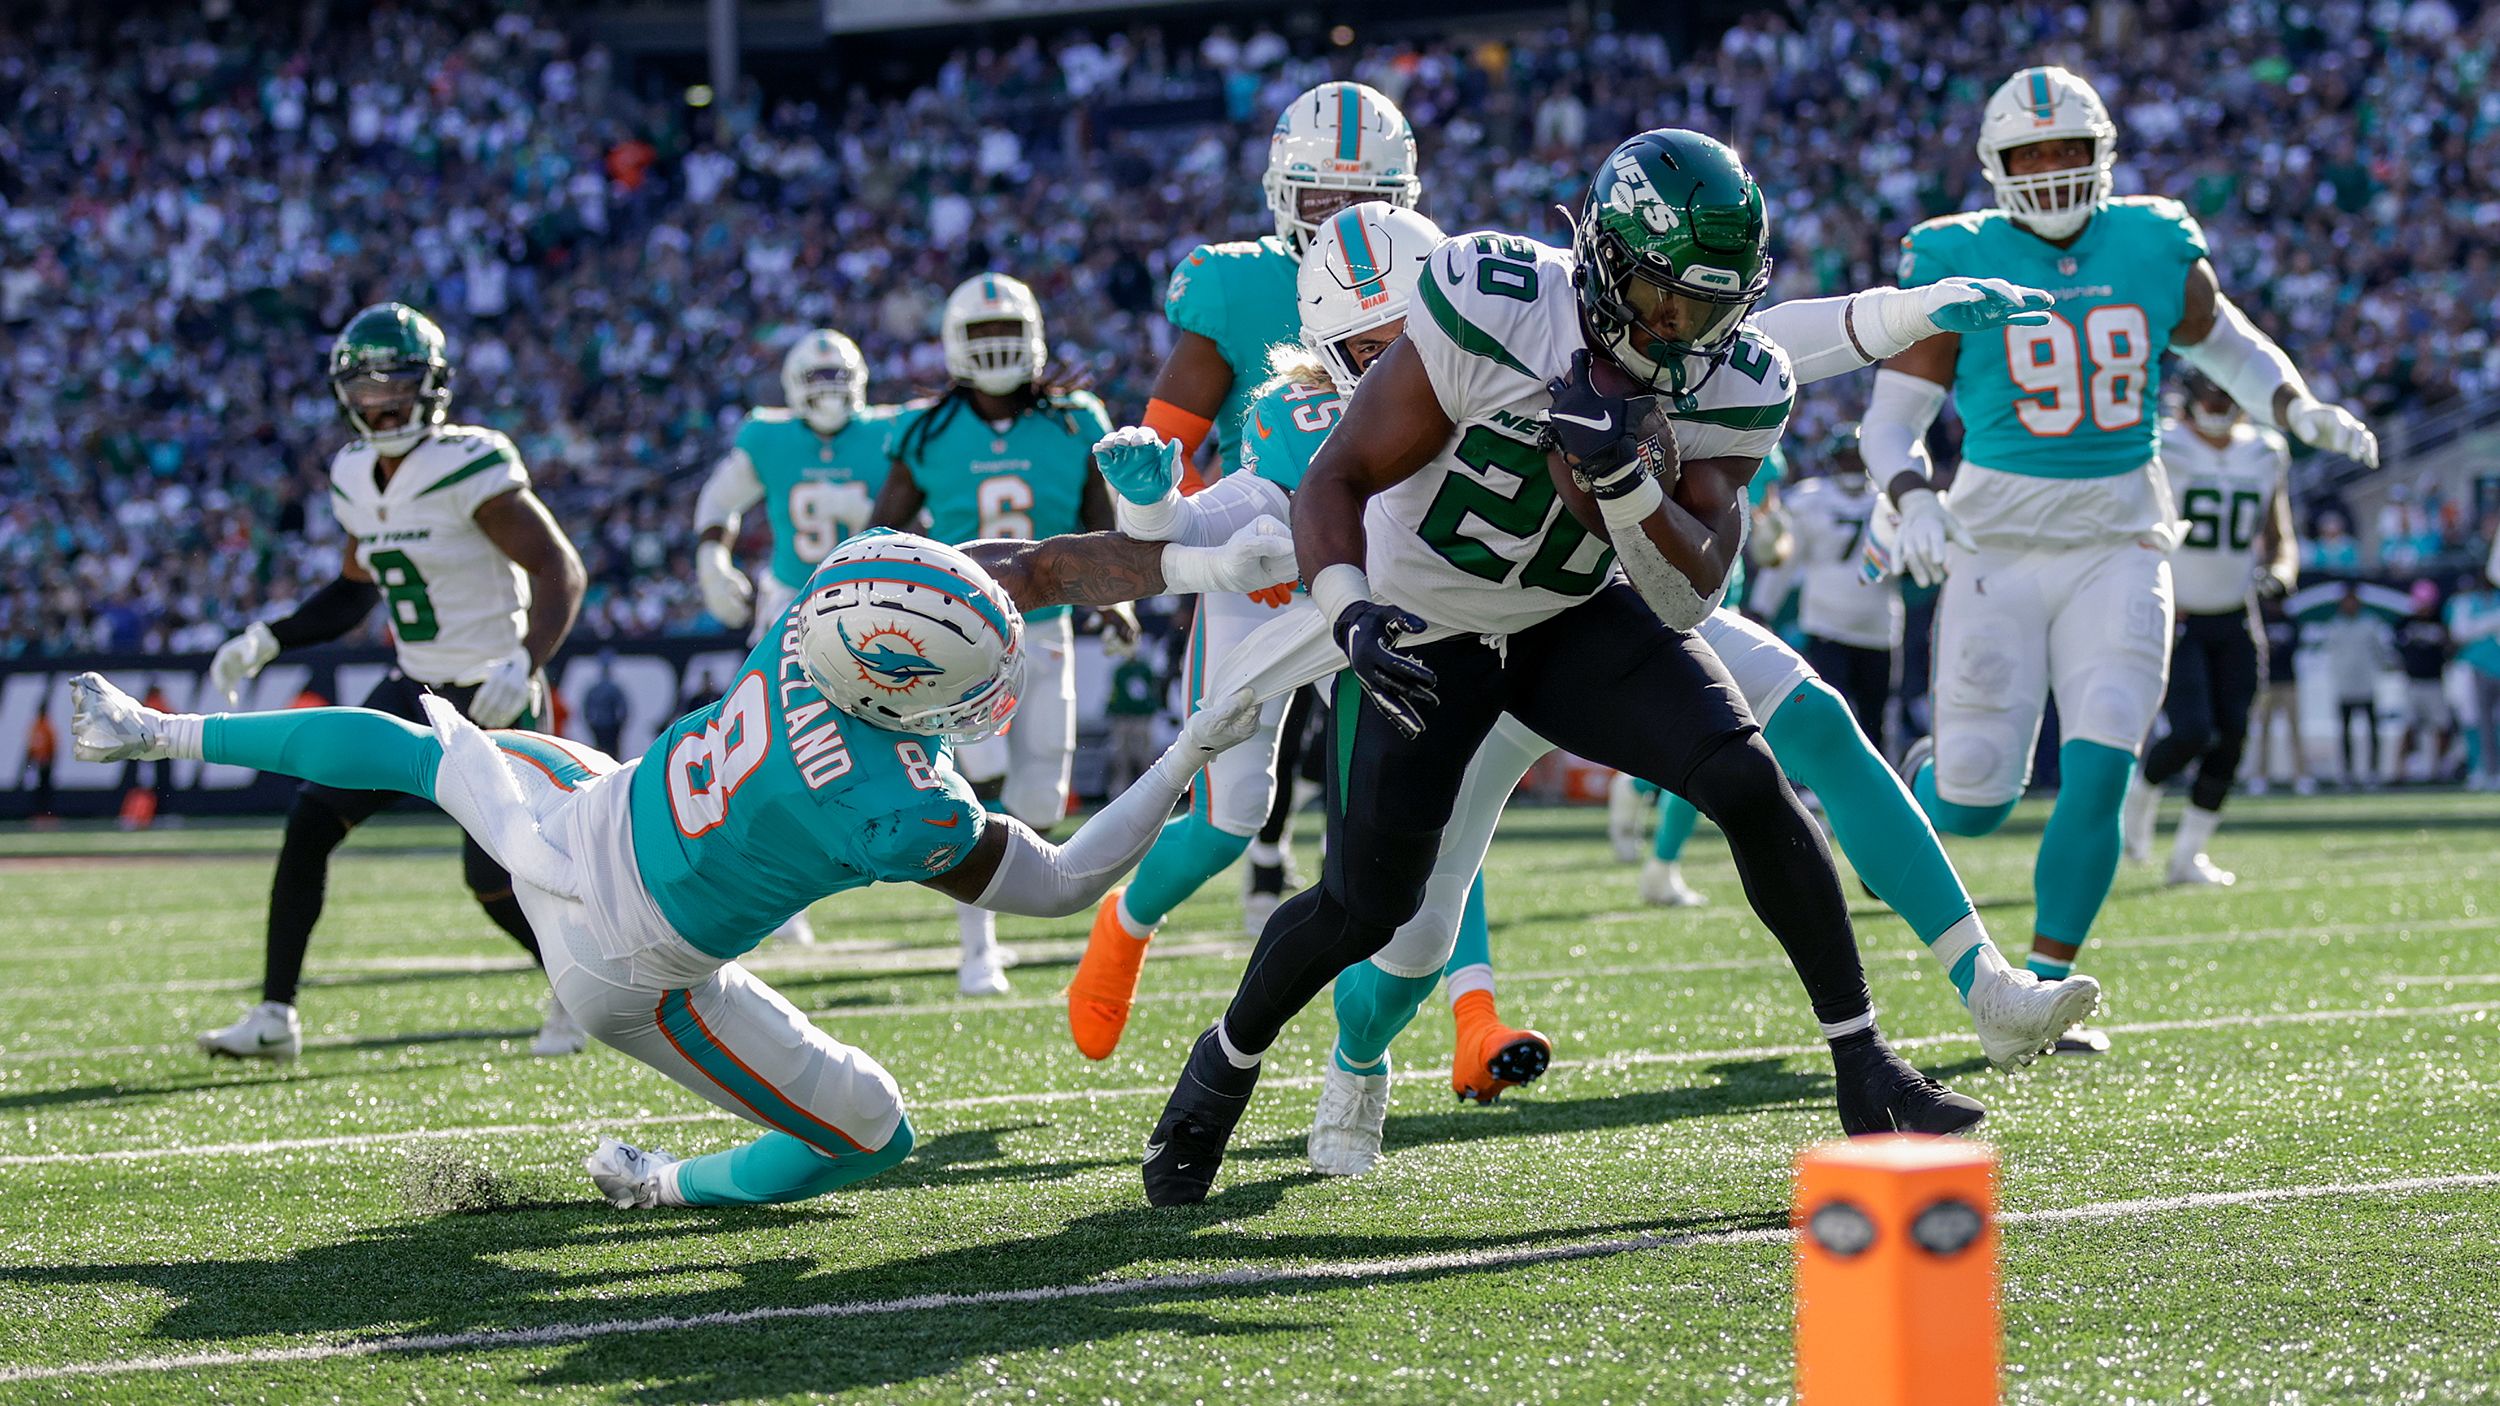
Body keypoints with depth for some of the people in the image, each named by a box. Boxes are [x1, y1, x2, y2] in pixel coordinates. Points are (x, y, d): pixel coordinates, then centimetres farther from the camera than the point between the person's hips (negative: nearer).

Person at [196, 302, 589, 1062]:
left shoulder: (472, 470, -19)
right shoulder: (356, 479, 5)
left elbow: (560, 571, -20)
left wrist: (524, 663, -34)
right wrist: (263, 642, 9)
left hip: (491, 699, -7)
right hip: (415, 688, 7)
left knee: (493, 881, -9)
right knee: (309, 823, -5)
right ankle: (275, 1015, 2)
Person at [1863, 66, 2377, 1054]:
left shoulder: (2154, 250, 3)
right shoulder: (1959, 265, -5)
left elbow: (2228, 345, 21)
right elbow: (1893, 419, -4)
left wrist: (2299, 410, 2)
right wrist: (1913, 504, -23)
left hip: (2118, 550, 2)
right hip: (1998, 551, -2)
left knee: (2097, 778, -11)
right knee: (1976, 803, -2)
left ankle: (2044, 985, 3)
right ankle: (1922, 782, 36)